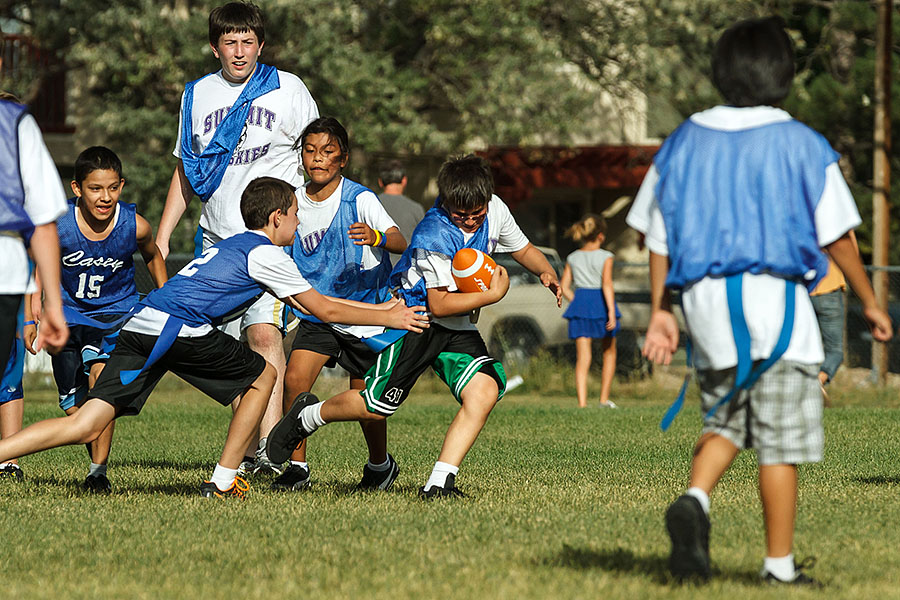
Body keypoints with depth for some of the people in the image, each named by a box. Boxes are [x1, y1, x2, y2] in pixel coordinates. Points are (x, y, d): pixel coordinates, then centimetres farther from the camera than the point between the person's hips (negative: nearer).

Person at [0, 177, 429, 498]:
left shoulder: (237, 245, 31)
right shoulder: (265, 254, 4)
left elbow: (306, 302, 38)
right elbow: (324, 310, 9)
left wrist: (379, 308, 40)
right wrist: (388, 319, 20)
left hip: (139, 325, 8)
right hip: (177, 329, -8)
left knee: (86, 427, -3)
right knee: (262, 375, 12)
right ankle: (223, 481, 9)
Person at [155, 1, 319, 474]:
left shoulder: (287, 89, 2)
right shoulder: (198, 95, 13)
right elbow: (186, 171, 20)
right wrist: (161, 238, 13)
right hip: (218, 239, 4)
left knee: (264, 333, -20)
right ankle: (248, 453, 10)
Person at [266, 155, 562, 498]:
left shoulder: (494, 210, -5)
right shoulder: (435, 236, -27)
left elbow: (522, 249, 14)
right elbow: (439, 304, -25)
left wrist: (545, 271, -6)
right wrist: (492, 294, -21)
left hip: (457, 328, 6)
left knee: (484, 391, -19)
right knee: (377, 408, -5)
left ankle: (439, 483, -18)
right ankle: (307, 416, 26)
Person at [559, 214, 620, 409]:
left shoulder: (573, 259, 7)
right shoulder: (605, 257, -5)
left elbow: (564, 287, 4)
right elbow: (607, 283, -16)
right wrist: (611, 311, -20)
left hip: (580, 300, 3)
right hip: (601, 303, -3)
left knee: (582, 358, -2)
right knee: (609, 352, 18)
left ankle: (582, 402, -15)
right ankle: (604, 398, 18)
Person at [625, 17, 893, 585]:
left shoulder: (686, 142, 8)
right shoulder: (801, 144, -3)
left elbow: (660, 237, 8)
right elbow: (836, 235, -1)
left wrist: (660, 311, 13)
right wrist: (870, 301, 10)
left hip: (706, 302, 4)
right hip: (774, 297, -4)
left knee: (726, 418, 18)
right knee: (781, 438, 2)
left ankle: (695, 501, -10)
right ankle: (780, 563, 5)